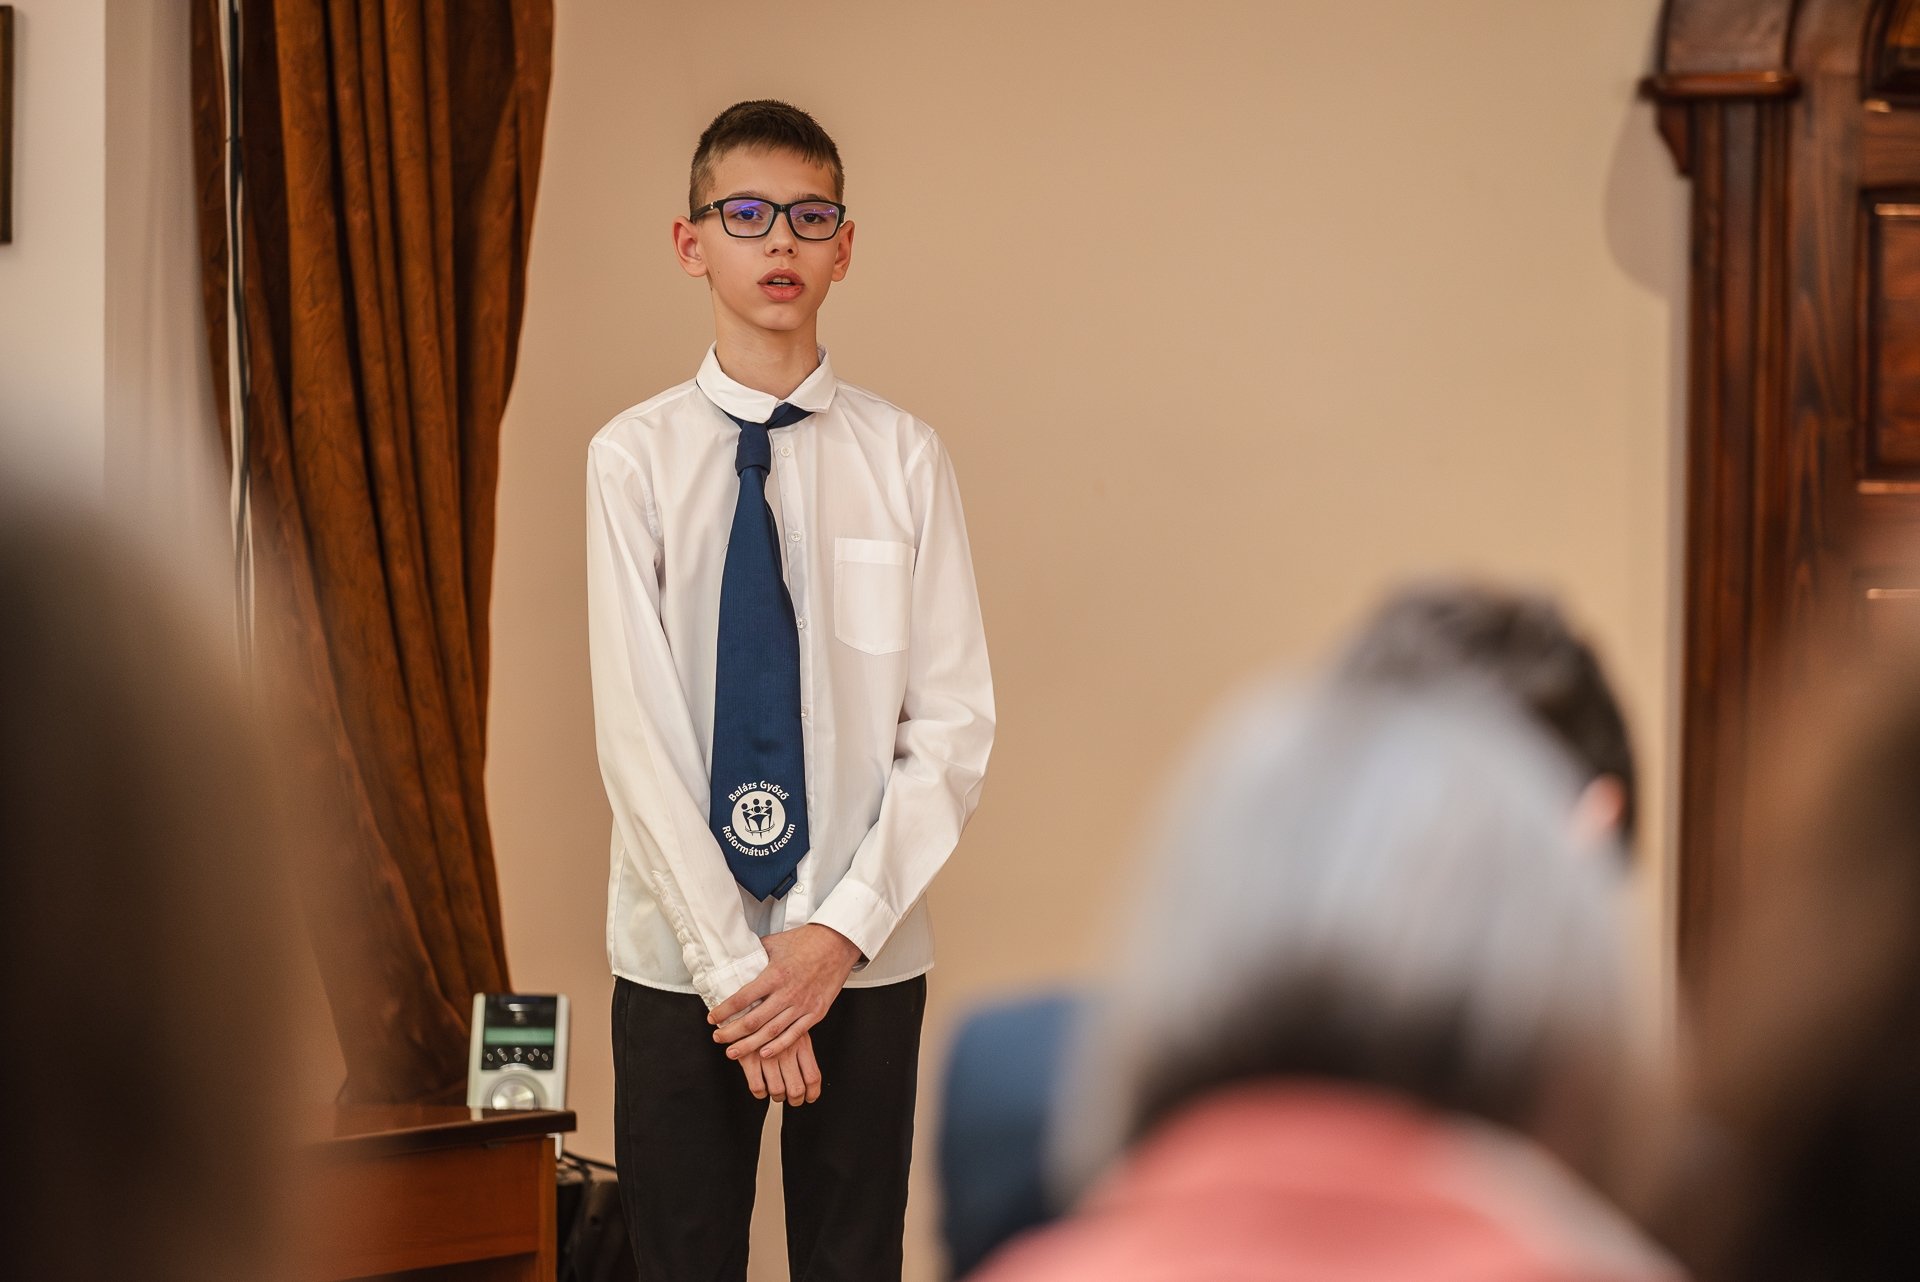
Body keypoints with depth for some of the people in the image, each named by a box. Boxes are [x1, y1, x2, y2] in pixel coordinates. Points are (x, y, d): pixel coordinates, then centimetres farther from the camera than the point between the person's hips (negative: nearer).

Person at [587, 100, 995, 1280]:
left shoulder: (904, 457, -2)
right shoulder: (636, 457, -4)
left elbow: (955, 724, -3)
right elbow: (636, 727, -7)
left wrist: (842, 929, -11)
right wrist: (730, 962, -12)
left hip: (865, 952, 1)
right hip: (677, 954, 0)